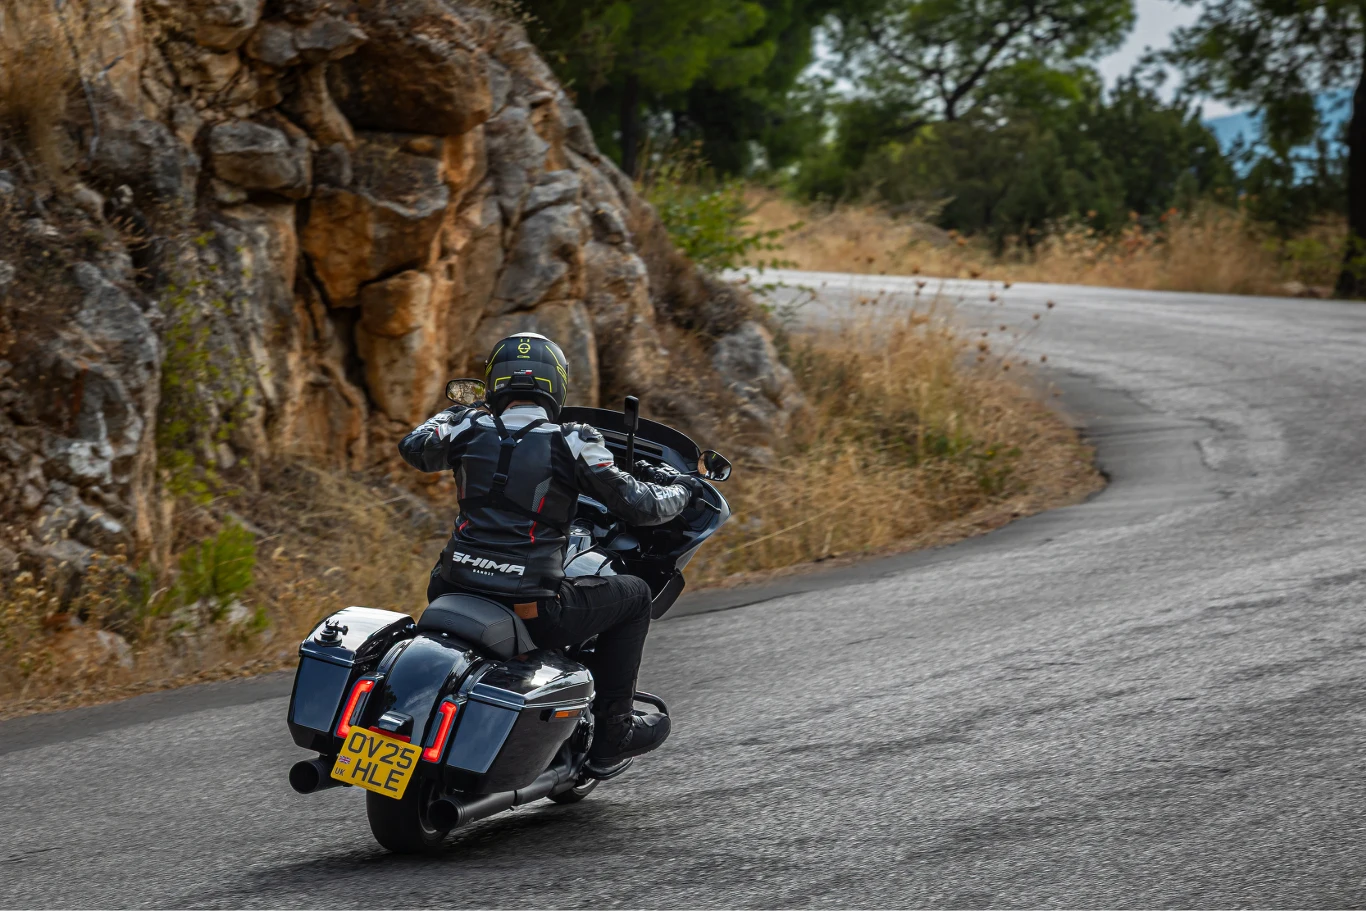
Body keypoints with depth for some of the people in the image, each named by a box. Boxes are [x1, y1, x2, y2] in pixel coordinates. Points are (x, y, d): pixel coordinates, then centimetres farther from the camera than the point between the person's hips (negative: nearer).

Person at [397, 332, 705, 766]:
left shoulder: (470, 429, 3)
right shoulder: (572, 443, -6)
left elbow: (413, 448, 23)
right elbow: (638, 506, -1)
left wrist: (449, 415, 42)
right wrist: (682, 491, 20)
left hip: (455, 598, 4)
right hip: (533, 608, -4)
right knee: (634, 595, 19)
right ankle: (611, 729, 20)